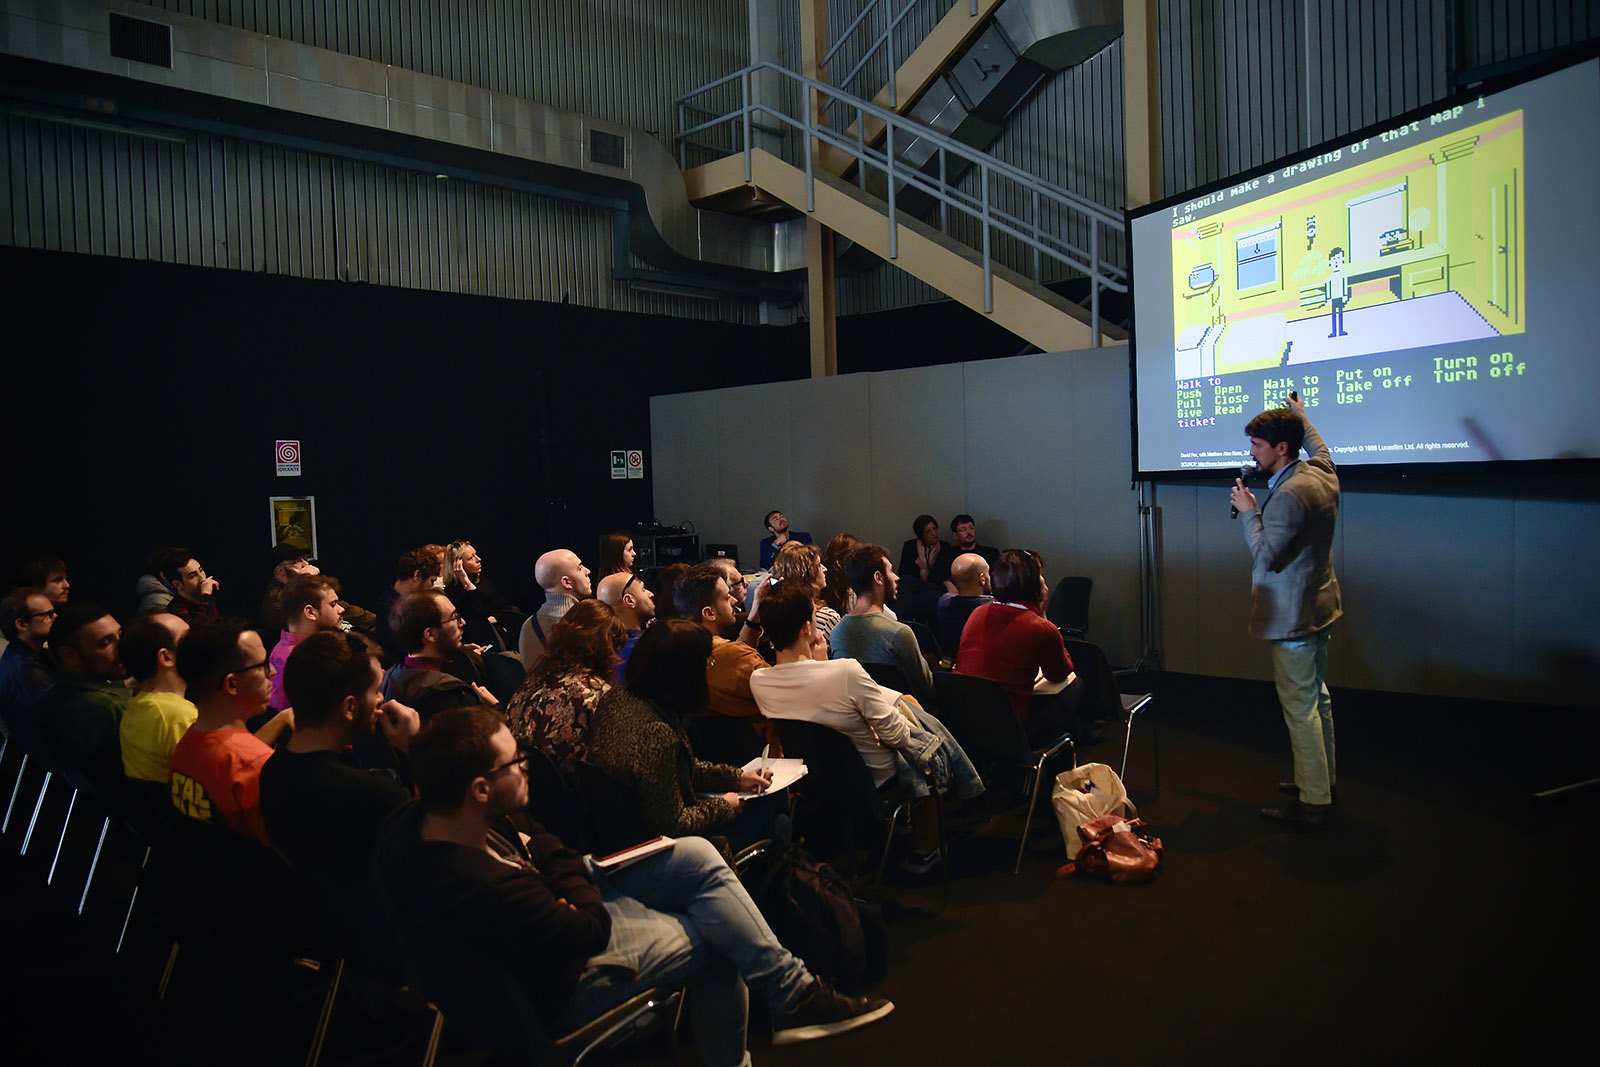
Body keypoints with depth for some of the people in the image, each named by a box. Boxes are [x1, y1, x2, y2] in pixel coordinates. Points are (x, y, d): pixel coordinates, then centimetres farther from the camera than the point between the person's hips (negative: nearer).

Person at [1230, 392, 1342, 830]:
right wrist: (1300, 415, 42)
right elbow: (1319, 447, 29)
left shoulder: (1288, 495, -25)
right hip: (1318, 608, 10)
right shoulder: (1323, 473, 4)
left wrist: (1249, 511, -11)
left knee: (1300, 706, -5)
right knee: (1317, 697, 20)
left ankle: (1313, 804, 0)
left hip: (1291, 617, -10)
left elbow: (1266, 555, -23)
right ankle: (1322, 779, 34)